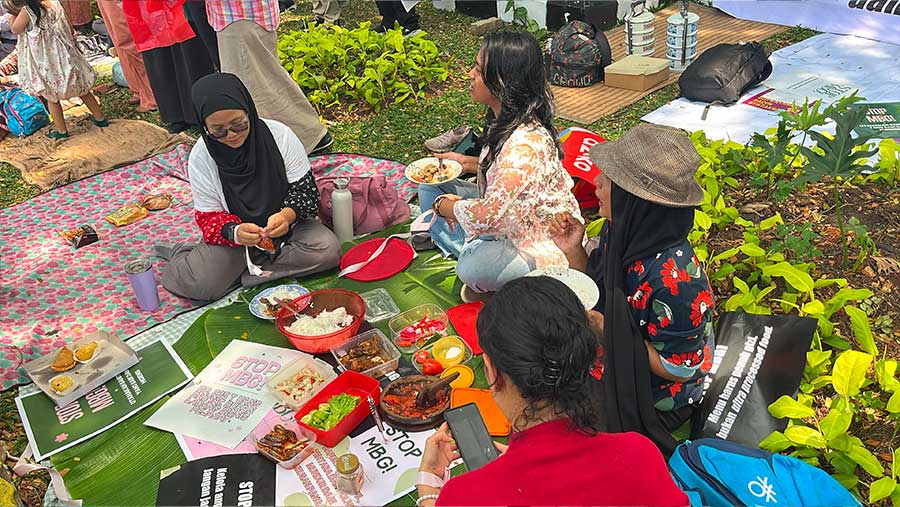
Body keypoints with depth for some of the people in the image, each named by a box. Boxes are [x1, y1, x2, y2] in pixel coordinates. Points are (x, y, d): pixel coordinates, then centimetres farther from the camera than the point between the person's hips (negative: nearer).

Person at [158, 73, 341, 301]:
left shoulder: (279, 135, -14)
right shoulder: (200, 158, -13)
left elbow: (306, 189, -10)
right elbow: (208, 217, -8)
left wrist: (287, 214, -32)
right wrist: (235, 232, -32)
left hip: (283, 225, 2)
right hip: (235, 233, -1)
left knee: (328, 250, -28)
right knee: (197, 284, -27)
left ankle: (236, 270, -16)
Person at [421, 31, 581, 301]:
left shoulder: (526, 142, -33)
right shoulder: (504, 120, -3)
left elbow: (486, 215, -35)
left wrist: (447, 206, -16)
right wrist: (467, 162, 1)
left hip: (542, 248, -9)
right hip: (511, 221, 10)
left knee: (474, 270, -38)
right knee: (430, 187, 6)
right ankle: (474, 253, -2)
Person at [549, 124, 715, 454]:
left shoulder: (673, 278, -36)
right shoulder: (623, 229, -12)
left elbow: (678, 368, -24)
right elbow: (600, 294, 5)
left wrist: (604, 328, -28)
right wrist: (573, 252, -12)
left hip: (652, 397, -7)